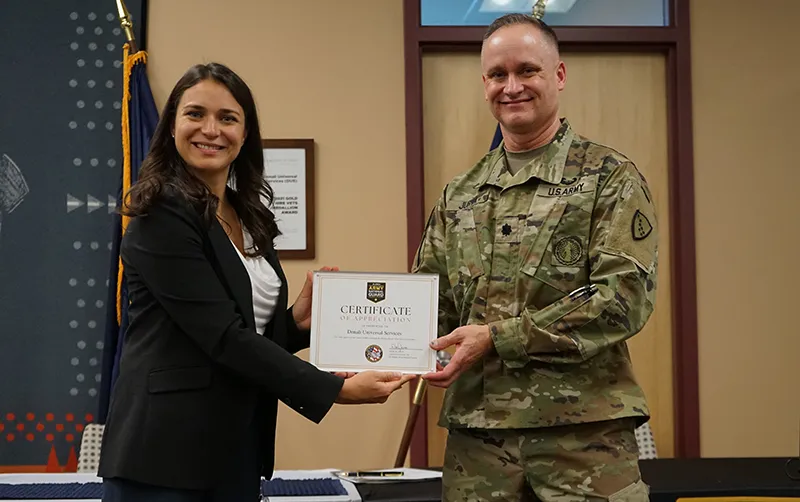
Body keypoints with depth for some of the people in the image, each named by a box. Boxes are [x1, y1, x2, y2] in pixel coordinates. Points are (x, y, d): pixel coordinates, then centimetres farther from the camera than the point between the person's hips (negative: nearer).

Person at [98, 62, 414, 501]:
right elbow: (222, 335, -19)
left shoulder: (248, 216, 11)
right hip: (166, 450, -7)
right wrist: (333, 389, -20)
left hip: (238, 445, 7)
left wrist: (296, 322, -4)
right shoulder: (162, 214, -13)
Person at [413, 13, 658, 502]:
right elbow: (431, 299, 15)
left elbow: (624, 297, -11)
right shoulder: (459, 195, 14)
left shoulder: (612, 178, -1)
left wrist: (497, 338, -16)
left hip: (584, 430, -4)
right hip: (477, 431, 4)